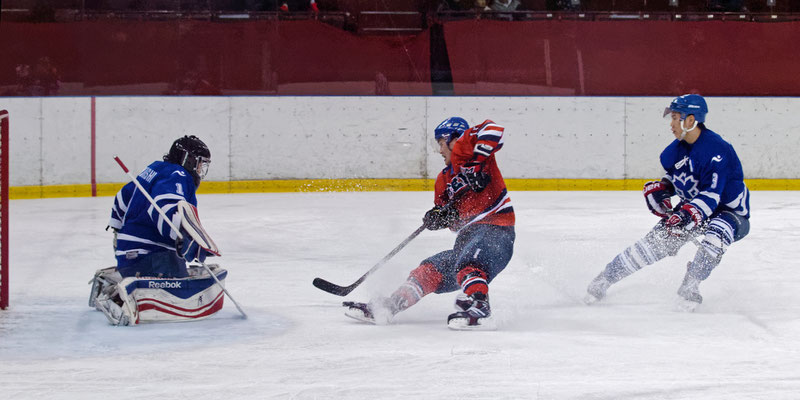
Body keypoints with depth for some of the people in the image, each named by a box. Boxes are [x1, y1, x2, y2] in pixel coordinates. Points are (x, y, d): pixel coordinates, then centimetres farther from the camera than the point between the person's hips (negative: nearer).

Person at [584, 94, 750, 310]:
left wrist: (688, 215, -44)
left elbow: (711, 195, -32)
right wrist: (660, 188, -4)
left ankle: (689, 286, -25)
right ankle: (606, 278, 2)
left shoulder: (717, 150, -27)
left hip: (730, 210, -6)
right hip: (692, 206, 6)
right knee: (658, 238, -6)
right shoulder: (677, 149, -3)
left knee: (717, 232, -37)